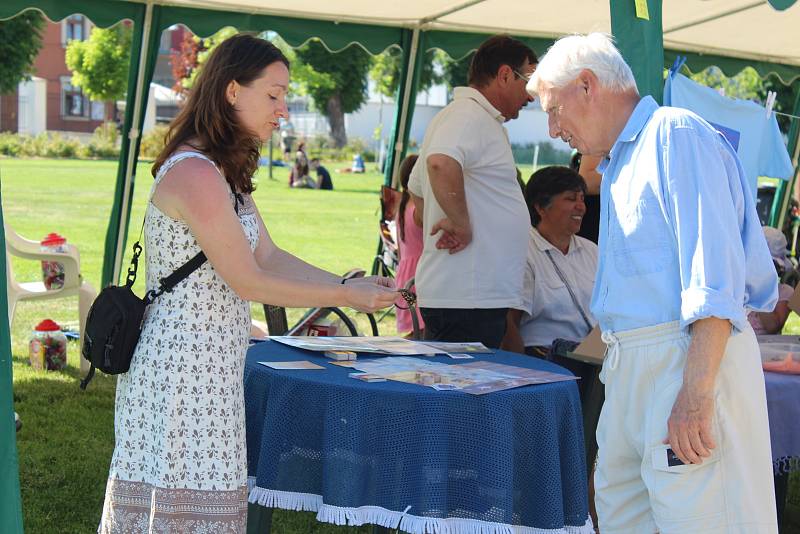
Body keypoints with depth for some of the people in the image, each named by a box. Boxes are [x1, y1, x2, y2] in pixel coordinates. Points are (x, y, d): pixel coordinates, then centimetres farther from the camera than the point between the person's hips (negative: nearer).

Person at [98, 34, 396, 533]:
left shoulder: (224, 173, 14)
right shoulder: (194, 174, -19)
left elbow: (270, 257, 13)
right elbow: (248, 282, -18)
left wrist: (350, 284, 3)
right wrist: (345, 296, -11)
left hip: (211, 365, 10)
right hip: (183, 365, -10)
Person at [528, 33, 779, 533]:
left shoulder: (676, 134, -7)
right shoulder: (615, 166, 24)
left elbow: (714, 273, -18)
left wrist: (696, 393, -25)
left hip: (689, 360, -10)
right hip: (629, 367, 10)